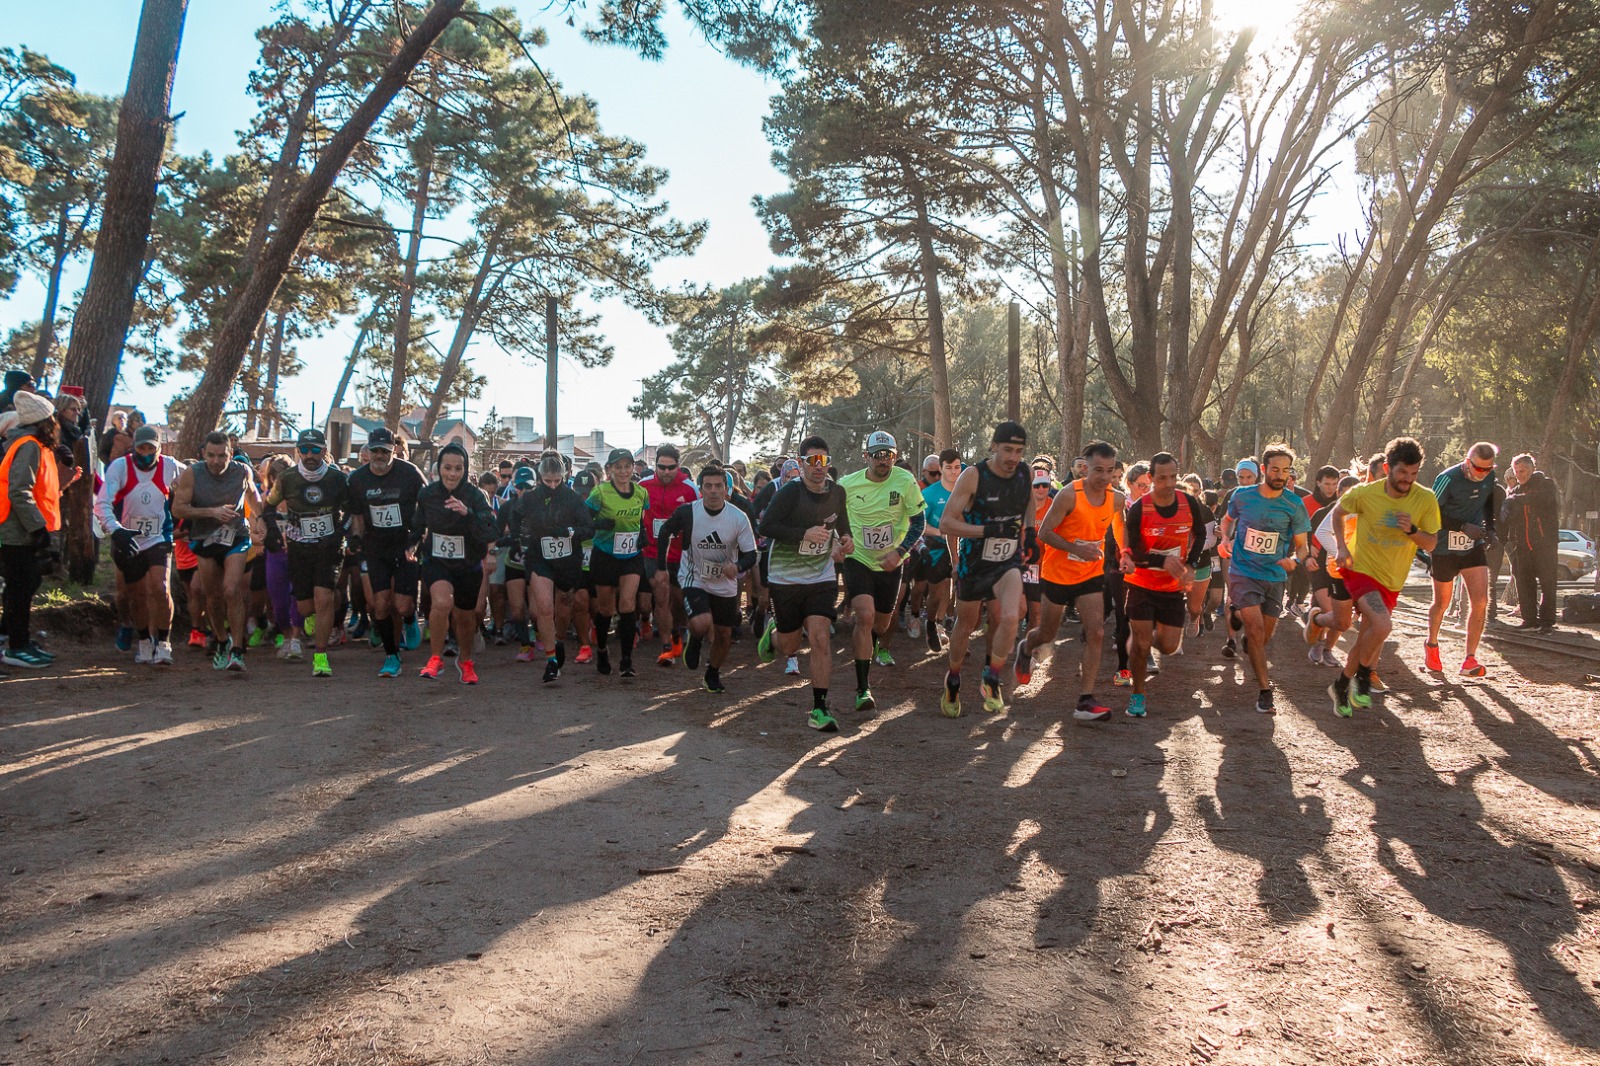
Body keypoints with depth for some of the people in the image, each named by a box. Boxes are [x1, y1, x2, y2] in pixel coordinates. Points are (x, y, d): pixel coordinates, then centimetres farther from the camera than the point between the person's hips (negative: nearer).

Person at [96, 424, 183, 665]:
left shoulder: (170, 467, -7)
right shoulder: (120, 467, -13)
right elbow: (102, 504, -22)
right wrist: (116, 530, -39)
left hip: (158, 541, 0)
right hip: (127, 543, 0)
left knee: (161, 590, -18)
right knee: (137, 598, 11)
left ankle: (163, 644, -4)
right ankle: (145, 643, 32)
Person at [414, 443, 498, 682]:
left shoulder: (476, 496, -17)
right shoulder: (426, 494, -8)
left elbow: (489, 536, -28)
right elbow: (417, 526, 13)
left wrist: (467, 513, -42)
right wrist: (411, 546, -2)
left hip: (468, 566, 0)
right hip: (435, 562, 0)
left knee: (465, 617, 15)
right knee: (442, 602, -29)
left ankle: (465, 661, 45)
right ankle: (435, 658, -9)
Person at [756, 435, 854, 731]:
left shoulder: (837, 492, 1)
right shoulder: (789, 493, -15)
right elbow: (766, 527, -22)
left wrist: (845, 540, -2)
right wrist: (805, 534, -29)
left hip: (822, 578, 2)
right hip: (785, 578, -2)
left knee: (820, 639, -14)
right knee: (791, 648, 9)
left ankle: (819, 710, -5)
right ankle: (773, 631, 47)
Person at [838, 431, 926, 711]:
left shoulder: (905, 481, -13)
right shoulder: (848, 484, -10)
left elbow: (918, 522, -7)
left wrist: (899, 552, -19)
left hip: (890, 563, 2)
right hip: (858, 559, -1)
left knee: (883, 622, 15)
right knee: (865, 616, -21)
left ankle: (880, 647, 55)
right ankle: (863, 688, -17)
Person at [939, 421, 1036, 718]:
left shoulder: (1025, 474, -4)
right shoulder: (973, 475, -17)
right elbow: (946, 522, -18)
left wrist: (1029, 532, 8)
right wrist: (988, 531, -28)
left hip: (1008, 562, 2)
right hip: (974, 562, -2)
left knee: (1010, 617, -20)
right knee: (966, 626, 11)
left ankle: (991, 681, 1)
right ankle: (953, 682, 36)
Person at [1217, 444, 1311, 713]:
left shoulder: (1294, 505, -7)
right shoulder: (1242, 495, -6)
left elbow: (1302, 546, 0)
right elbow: (1228, 519, 16)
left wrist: (1294, 559, -22)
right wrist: (1226, 539, -4)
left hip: (1275, 577, 2)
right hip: (1243, 572, -2)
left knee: (1264, 636, 15)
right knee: (1256, 628, -17)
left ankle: (1239, 614, 50)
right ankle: (1264, 690, -10)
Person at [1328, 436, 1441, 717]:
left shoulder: (1426, 499, -9)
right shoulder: (1365, 493, -13)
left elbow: (1431, 544, -3)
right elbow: (1337, 512, 7)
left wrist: (1412, 530, -24)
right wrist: (1342, 546, -3)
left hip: (1392, 580, 4)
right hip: (1361, 569, -4)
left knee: (1367, 638, 13)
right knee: (1382, 625, -26)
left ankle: (1342, 685, 35)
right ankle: (1363, 677, -3)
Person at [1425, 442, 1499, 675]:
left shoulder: (1490, 477, -2)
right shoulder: (1448, 479, -19)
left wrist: (1489, 528, 2)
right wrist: (1464, 527, -25)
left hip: (1474, 546, 4)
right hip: (1445, 548, -4)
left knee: (1480, 601, -11)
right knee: (1442, 604, 10)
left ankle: (1470, 660, -5)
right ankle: (1431, 645, 37)